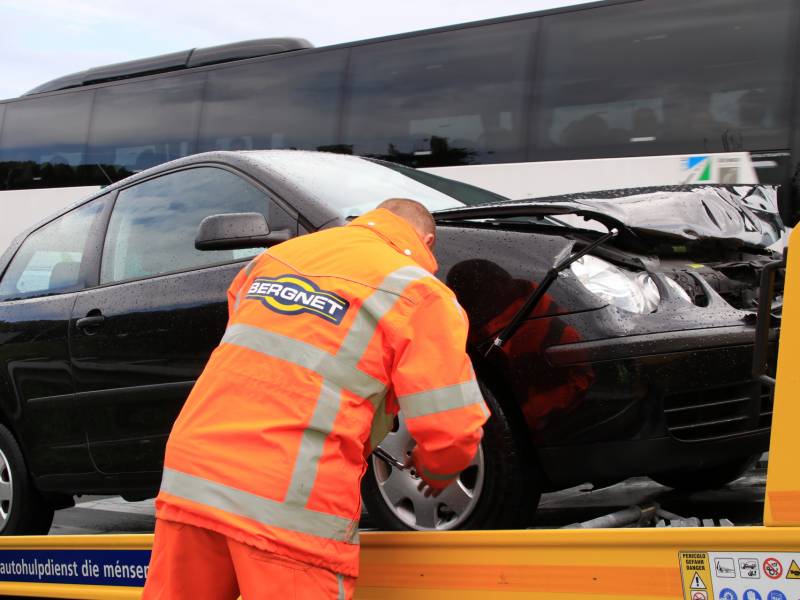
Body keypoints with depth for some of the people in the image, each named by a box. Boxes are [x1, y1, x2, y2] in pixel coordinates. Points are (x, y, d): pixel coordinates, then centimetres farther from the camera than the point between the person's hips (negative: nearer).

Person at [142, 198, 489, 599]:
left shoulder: (275, 256, 17)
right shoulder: (421, 294, 1)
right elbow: (453, 430, -2)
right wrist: (433, 472, 19)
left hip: (189, 478, 5)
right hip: (292, 506, -5)